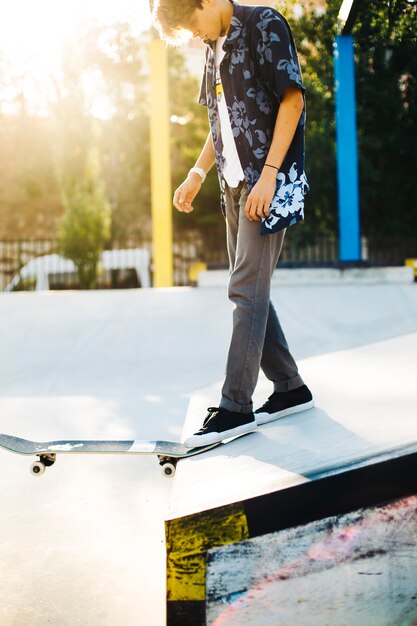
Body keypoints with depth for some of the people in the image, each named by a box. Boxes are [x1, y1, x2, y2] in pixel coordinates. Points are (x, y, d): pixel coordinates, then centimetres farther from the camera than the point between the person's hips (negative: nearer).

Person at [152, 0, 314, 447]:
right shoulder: (215, 48, 17)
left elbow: (292, 98, -13)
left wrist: (268, 174, -19)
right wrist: (198, 173, 12)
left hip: (270, 181, -8)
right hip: (235, 184, 9)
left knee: (246, 290, -10)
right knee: (251, 292, 8)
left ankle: (236, 406, -6)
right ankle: (290, 388, 19)